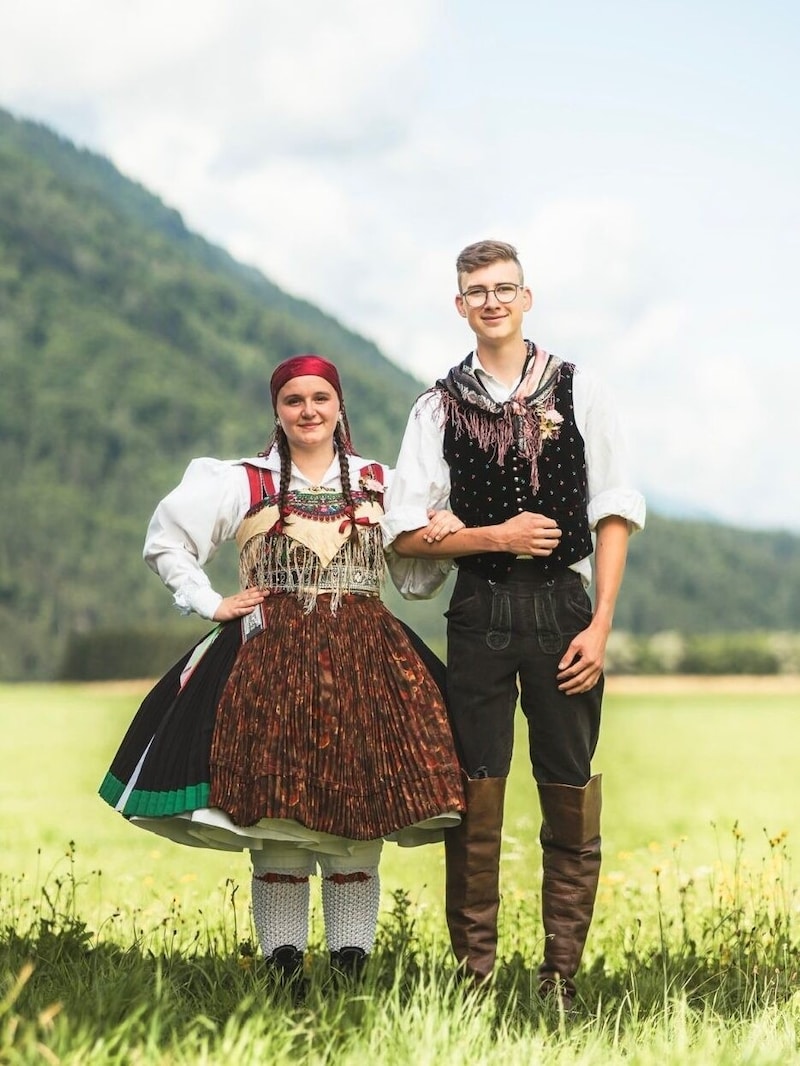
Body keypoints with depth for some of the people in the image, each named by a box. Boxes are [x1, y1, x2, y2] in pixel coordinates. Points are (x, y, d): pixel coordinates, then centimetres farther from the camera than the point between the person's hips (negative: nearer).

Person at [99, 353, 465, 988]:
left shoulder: (381, 485, 13)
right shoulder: (244, 483, 8)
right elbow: (166, 542, 10)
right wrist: (210, 604, 2)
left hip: (366, 663, 1)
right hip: (270, 666, -1)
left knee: (357, 835, -2)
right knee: (277, 834, -4)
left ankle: (351, 969, 3)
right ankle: (284, 971, 2)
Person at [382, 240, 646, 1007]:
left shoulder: (578, 392, 5)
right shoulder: (440, 407, 6)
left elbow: (614, 513, 1)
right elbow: (404, 534, 5)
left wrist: (601, 623, -6)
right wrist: (496, 537, -7)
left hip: (563, 607, 0)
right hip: (479, 611, 0)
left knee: (571, 796, 1)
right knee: (476, 792, 1)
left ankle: (562, 975, 8)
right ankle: (474, 970, 8)